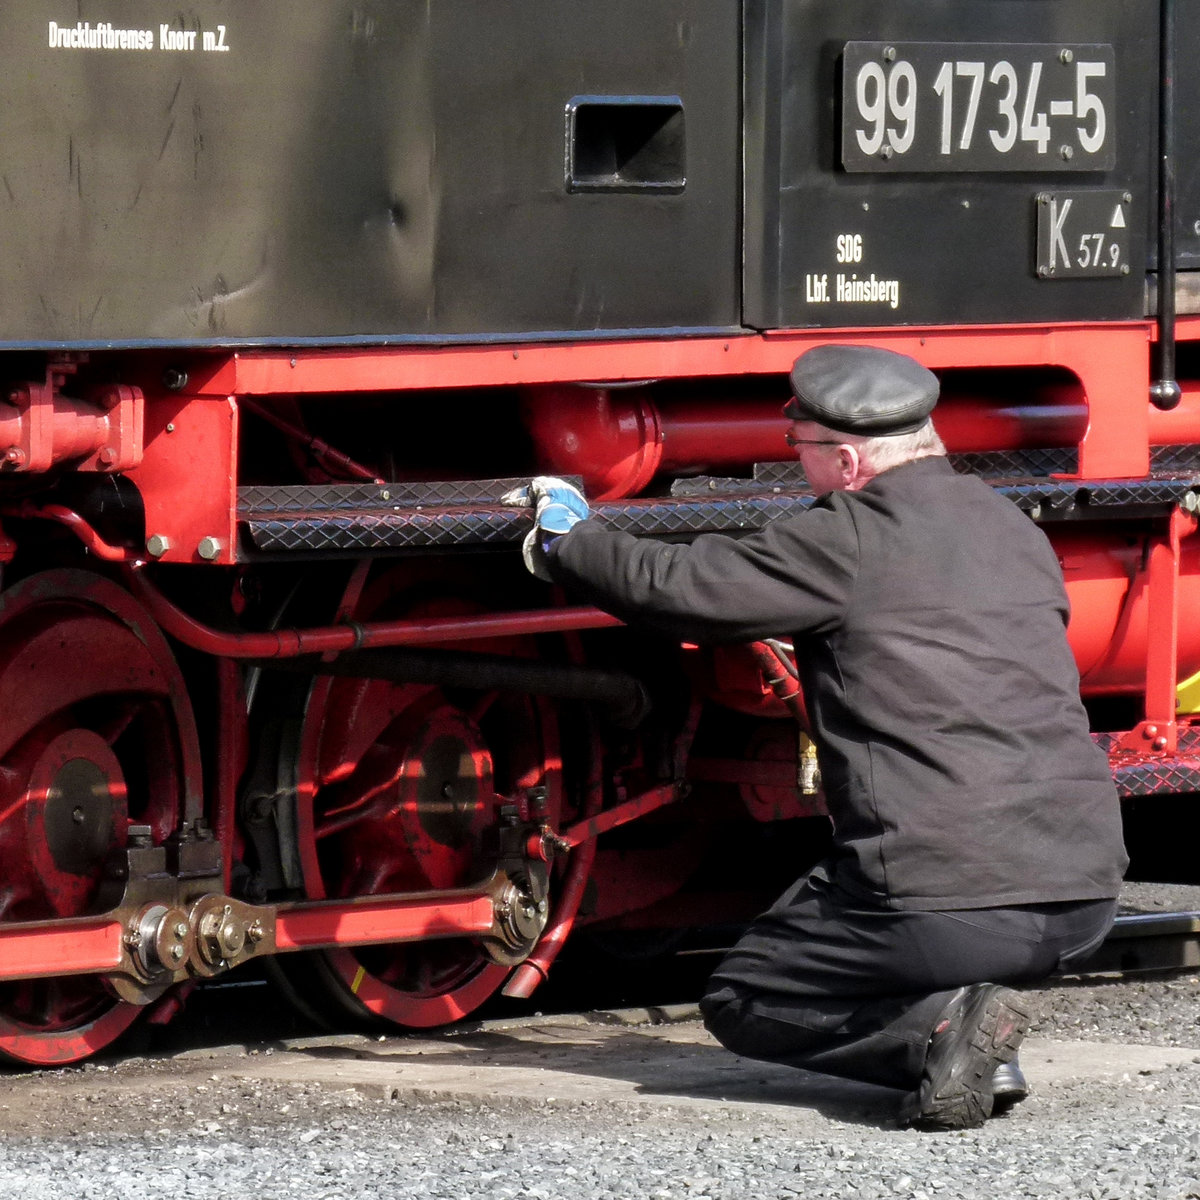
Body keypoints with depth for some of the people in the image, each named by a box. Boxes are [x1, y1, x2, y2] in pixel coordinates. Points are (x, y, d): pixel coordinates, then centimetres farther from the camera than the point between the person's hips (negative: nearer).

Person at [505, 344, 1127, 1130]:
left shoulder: (851, 539, -5)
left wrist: (568, 540, 17)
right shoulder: (1012, 527, 17)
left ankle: (943, 1025, -10)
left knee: (743, 1006, 15)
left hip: (946, 903, -7)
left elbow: (675, 589, -2)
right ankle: (973, 1030, 6)